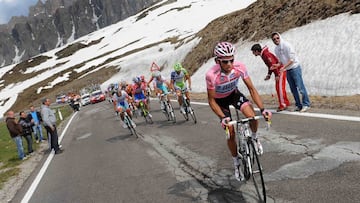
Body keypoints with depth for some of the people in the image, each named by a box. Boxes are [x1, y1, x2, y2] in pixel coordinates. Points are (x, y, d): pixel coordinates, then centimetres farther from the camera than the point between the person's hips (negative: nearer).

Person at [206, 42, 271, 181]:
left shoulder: (240, 67, -28)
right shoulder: (211, 75, -36)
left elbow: (251, 88, -19)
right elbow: (211, 100, -25)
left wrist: (262, 109, -27)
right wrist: (223, 118, -36)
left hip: (234, 93, 2)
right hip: (220, 100, -2)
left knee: (252, 116, -25)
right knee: (231, 133, -4)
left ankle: (254, 138, 9)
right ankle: (237, 165, 19)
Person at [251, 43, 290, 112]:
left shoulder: (266, 54, -20)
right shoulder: (263, 55, 11)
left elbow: (273, 64, -25)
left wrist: (277, 75, -24)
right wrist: (269, 74, 12)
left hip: (280, 70, -10)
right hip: (278, 71, 10)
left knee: (280, 87, -10)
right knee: (278, 88, 14)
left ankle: (283, 105, -6)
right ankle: (286, 103, 23)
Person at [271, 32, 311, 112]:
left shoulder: (286, 45, -14)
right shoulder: (276, 49, 6)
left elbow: (292, 59, -17)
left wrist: (284, 67, -24)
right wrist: (277, 65, -5)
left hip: (295, 67, -7)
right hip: (288, 70, 7)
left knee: (300, 87, -6)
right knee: (293, 89, 9)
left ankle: (306, 104, 2)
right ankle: (299, 105, 18)